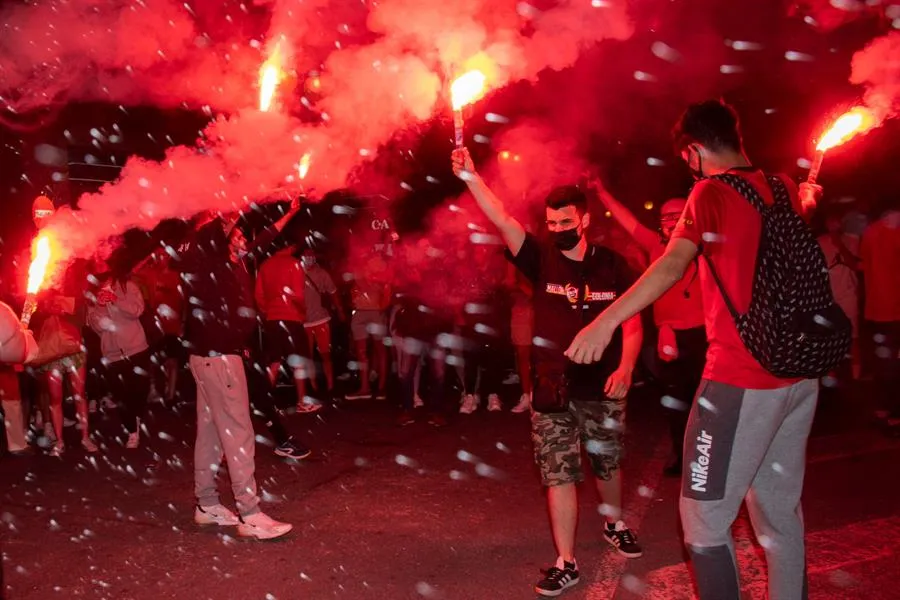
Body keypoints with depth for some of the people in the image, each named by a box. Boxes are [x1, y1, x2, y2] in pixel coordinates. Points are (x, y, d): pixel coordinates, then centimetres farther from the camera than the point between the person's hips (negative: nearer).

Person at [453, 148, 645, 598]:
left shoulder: (612, 266, -3)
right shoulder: (541, 260, -4)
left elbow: (632, 325, 0)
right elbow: (503, 220, -17)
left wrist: (625, 367, -16)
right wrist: (471, 178, -30)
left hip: (602, 389, 1)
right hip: (552, 391, -1)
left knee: (607, 464, 20)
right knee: (559, 475, 1)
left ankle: (614, 524, 48)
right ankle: (566, 563, 12)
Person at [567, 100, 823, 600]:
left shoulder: (712, 192, -10)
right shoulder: (784, 191, 11)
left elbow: (673, 266, -25)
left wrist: (606, 322, -30)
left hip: (740, 379, -8)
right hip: (798, 376, 8)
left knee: (706, 516, 1)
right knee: (781, 513, 17)